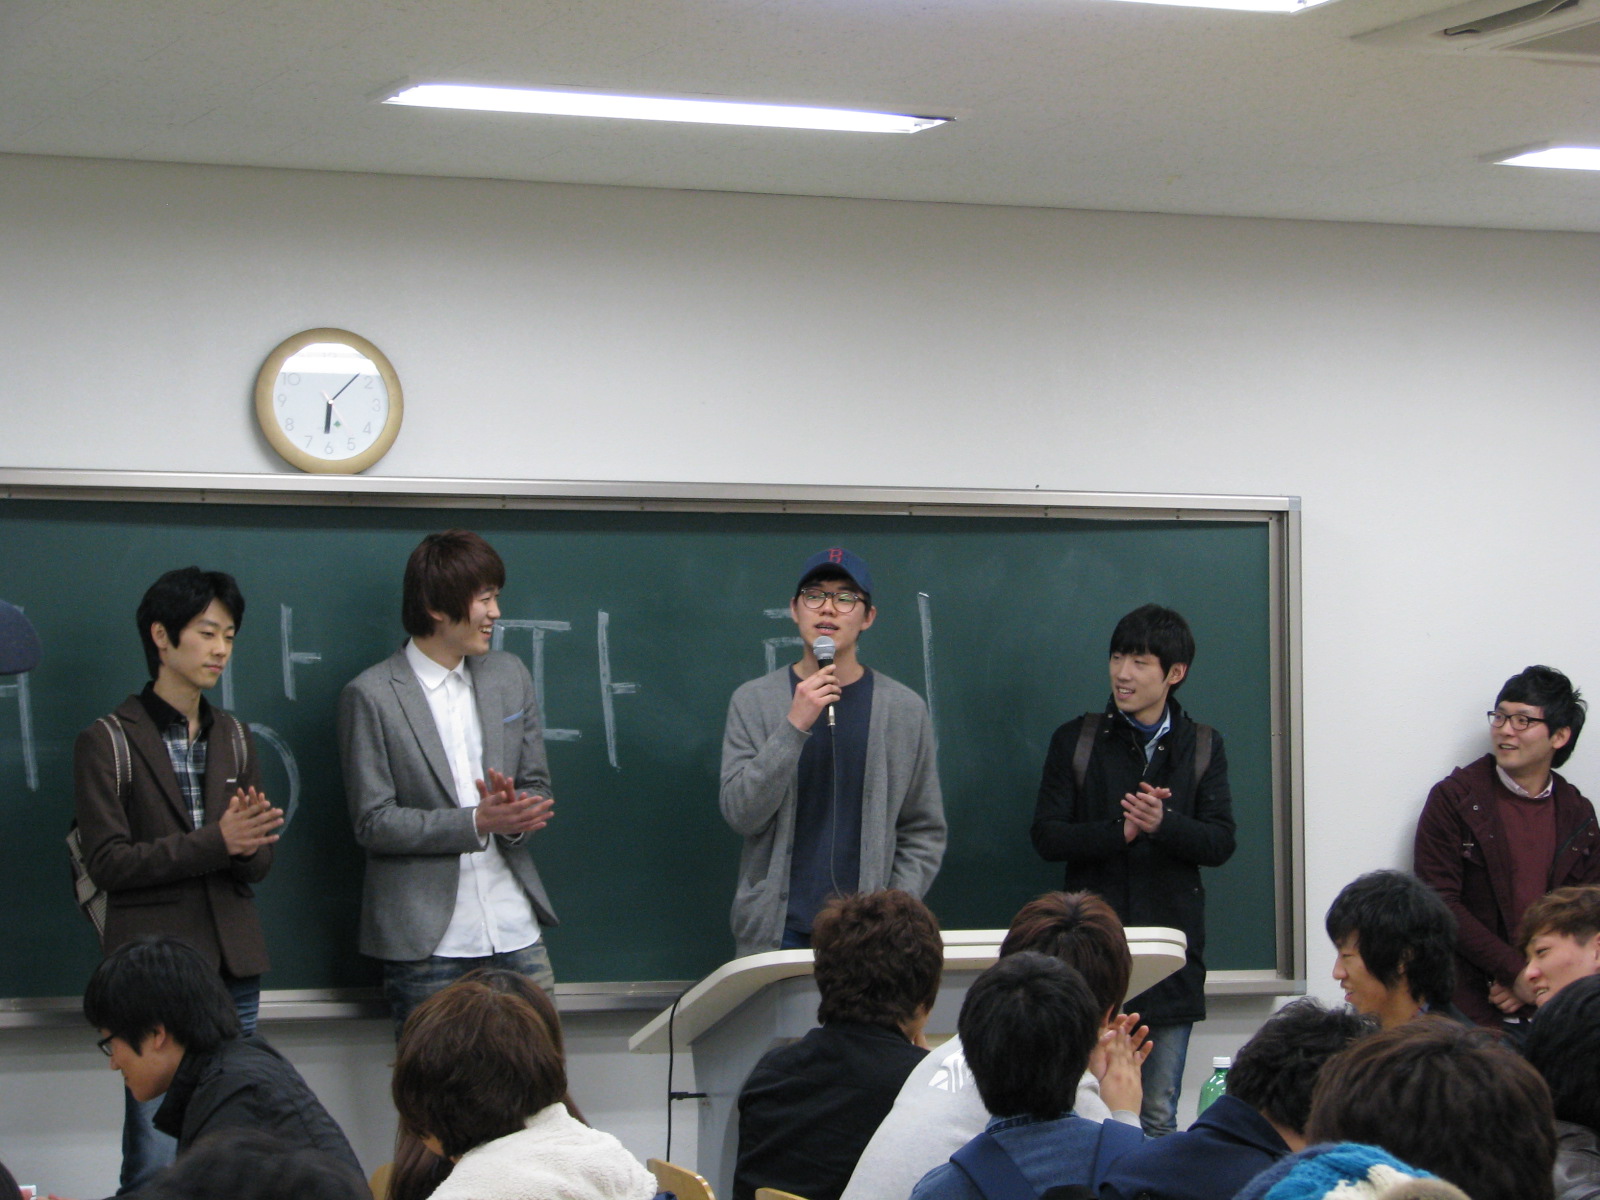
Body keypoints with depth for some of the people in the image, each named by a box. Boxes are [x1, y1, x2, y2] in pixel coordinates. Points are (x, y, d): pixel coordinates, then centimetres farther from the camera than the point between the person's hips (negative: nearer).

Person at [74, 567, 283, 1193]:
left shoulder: (232, 737, 14)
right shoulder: (107, 742, -2)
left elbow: (258, 862, 12)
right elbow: (107, 861, -10)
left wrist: (251, 843, -13)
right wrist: (215, 842, -19)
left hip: (233, 966, 5)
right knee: (156, 1157, -8)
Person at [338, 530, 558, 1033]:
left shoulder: (509, 676, 13)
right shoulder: (371, 696, -5)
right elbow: (373, 822, -8)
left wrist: (516, 814, -8)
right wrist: (476, 822, -18)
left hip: (516, 932, 5)